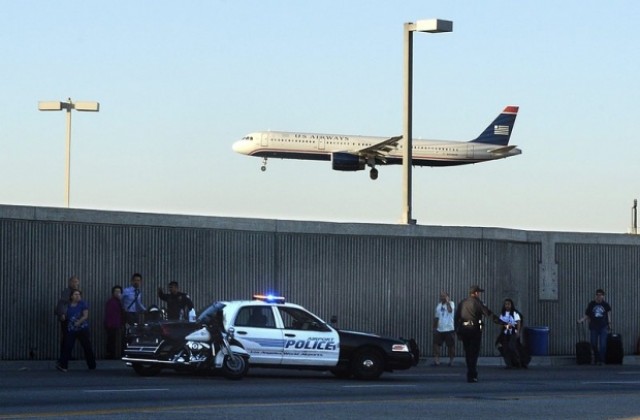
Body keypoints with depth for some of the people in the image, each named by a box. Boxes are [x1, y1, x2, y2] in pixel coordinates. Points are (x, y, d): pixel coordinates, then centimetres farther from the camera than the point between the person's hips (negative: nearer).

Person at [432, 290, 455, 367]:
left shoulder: (451, 303, -3)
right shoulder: (438, 305, 13)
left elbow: (450, 310, -26)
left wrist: (447, 301, -18)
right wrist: (434, 328, 16)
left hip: (449, 329, -4)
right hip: (439, 329, 4)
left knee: (451, 345, 3)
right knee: (436, 344, -6)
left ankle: (451, 360, 15)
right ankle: (436, 360, -6)